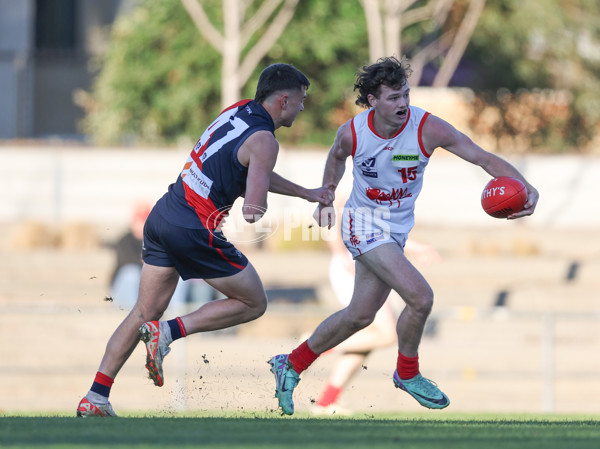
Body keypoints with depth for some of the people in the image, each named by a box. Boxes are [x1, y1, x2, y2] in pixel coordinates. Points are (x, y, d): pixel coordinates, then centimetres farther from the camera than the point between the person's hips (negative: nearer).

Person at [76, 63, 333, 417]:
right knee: (254, 303, 9)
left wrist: (306, 193, 33)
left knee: (145, 314, 13)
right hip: (194, 232, -8)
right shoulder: (263, 141, -12)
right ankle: (170, 332, -3)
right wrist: (253, 209, 5)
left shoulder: (239, 112, 14)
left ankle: (95, 399, 9)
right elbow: (254, 211, -19)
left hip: (162, 216, 8)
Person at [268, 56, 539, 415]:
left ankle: (291, 365, 34)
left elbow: (484, 158, -24)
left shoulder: (427, 128, -20)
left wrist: (526, 187, -38)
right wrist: (325, 199, 14)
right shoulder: (352, 134, -17)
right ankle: (408, 374, 5)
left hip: (398, 229, 4)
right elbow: (336, 157, 9)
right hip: (365, 223, -4)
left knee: (360, 315, 14)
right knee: (420, 297, -20)